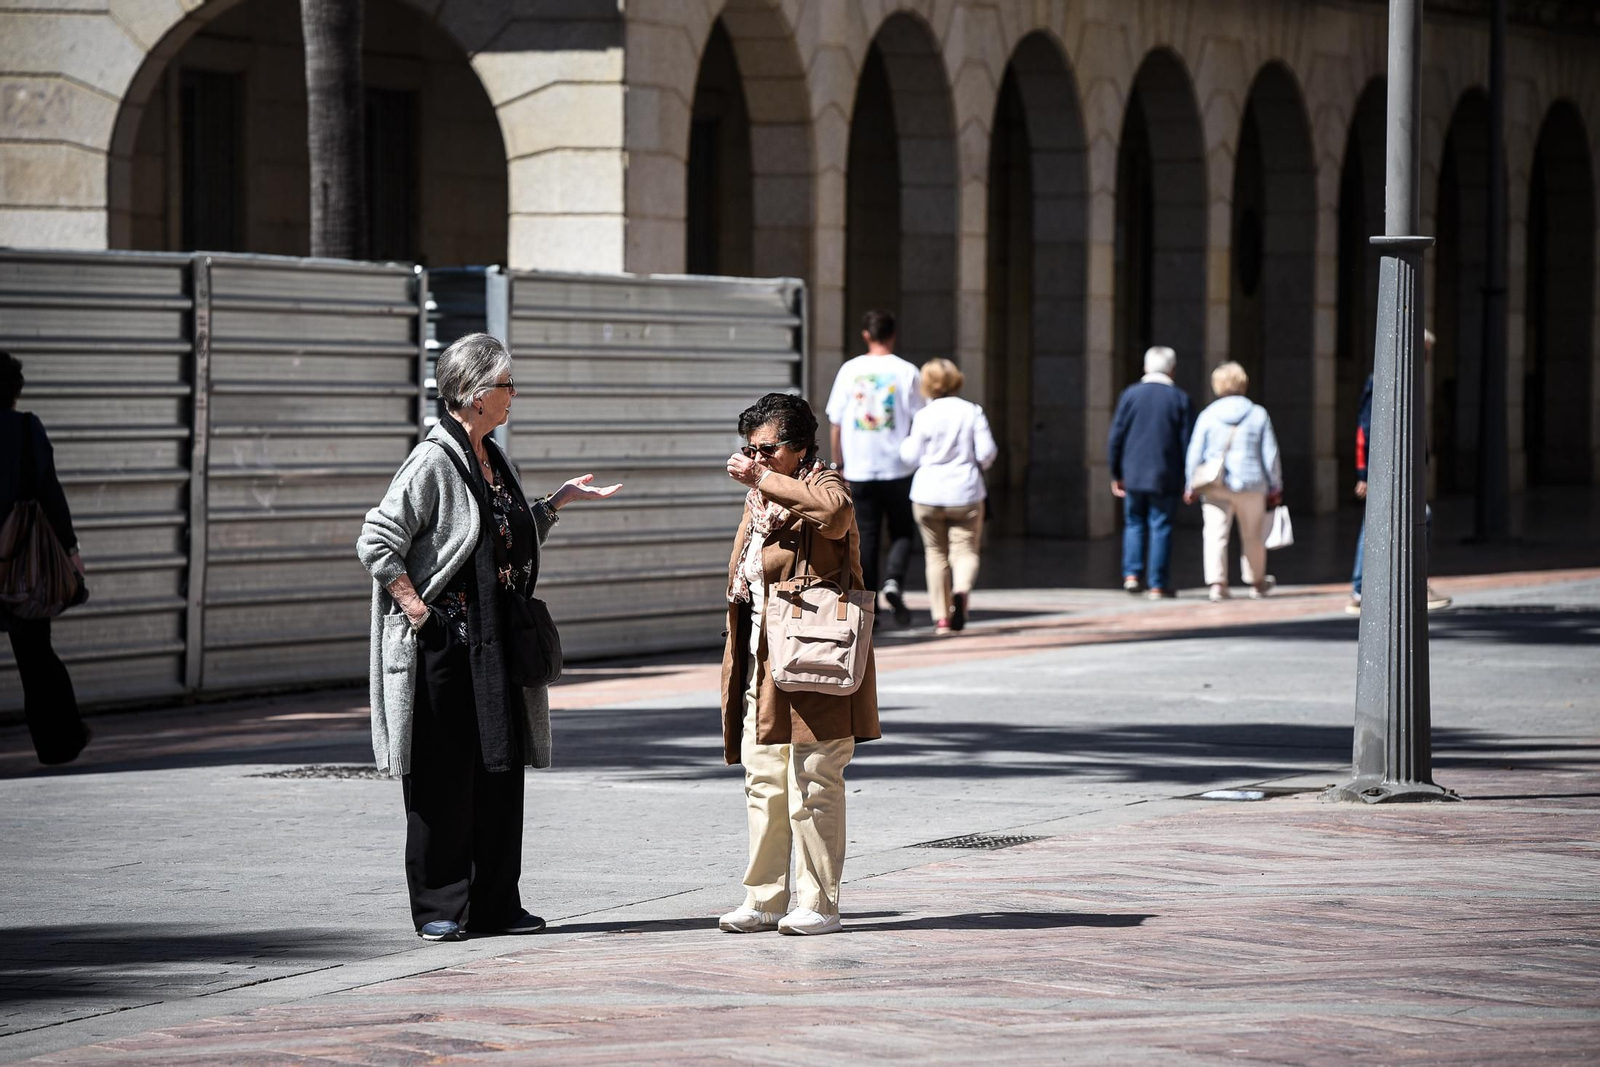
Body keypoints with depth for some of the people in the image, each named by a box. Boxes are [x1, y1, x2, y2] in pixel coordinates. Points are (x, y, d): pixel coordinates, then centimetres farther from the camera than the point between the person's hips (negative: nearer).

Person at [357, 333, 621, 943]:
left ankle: (494, 904, 14)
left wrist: (560, 501, 21)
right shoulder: (434, 463, -13)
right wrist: (419, 612, -18)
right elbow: (377, 543, -17)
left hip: (494, 650, 8)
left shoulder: (493, 460, 14)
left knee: (501, 770, 8)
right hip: (444, 644, -8)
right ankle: (439, 909, 4)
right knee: (445, 774, -3)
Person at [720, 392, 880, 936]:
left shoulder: (823, 487, -6)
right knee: (763, 785, 10)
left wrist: (764, 478, -25)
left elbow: (834, 509, -34)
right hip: (762, 667, 8)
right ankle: (764, 899, 16)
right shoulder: (759, 502, 19)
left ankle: (818, 905, 1)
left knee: (813, 787, -5)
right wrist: (737, 665, 21)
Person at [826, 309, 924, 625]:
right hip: (898, 468, -1)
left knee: (865, 537, 7)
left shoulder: (849, 370, 1)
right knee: (901, 533, 11)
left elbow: (836, 423, 3)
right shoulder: (906, 371, -3)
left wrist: (839, 463, 13)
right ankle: (893, 581, -15)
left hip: (858, 469, 1)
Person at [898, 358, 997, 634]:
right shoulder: (973, 412, -2)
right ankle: (961, 590, -29)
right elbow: (986, 452, -4)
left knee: (935, 554, 10)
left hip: (928, 495, 0)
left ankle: (941, 617, 8)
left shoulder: (924, 416, -5)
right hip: (965, 492, 0)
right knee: (965, 550, 4)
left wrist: (905, 443, 20)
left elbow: (911, 456, -1)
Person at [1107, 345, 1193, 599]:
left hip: (1133, 474, 1)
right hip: (1166, 477, -1)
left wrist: (1116, 474, 8)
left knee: (1134, 524, 15)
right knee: (1161, 528, 4)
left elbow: (1116, 437, 0)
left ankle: (1132, 573, 0)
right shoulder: (1180, 399, -3)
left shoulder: (1130, 394, -1)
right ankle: (1158, 585, 4)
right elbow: (1188, 441, -2)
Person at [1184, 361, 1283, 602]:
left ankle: (1217, 583, -14)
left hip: (1215, 486, -1)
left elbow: (1194, 454, 0)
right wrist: (1275, 487, 11)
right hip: (1251, 483, 1)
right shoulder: (1258, 414, 0)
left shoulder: (1208, 415, -1)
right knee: (1253, 536, 14)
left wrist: (1190, 486, 9)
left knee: (1215, 535, -1)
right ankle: (1257, 583, 26)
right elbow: (1270, 454, 2)